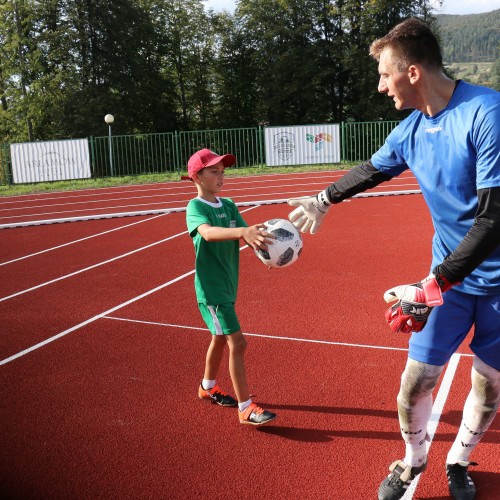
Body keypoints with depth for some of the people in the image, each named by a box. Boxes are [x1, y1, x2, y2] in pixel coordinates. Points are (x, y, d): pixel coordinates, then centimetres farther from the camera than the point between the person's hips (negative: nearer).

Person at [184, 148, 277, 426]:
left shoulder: (229, 206, 6)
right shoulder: (195, 207, -14)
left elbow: (249, 237, -5)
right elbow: (208, 232, -36)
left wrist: (264, 239, -27)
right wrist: (242, 232, -52)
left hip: (228, 283, 8)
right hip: (211, 288, -8)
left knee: (221, 338, 21)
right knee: (238, 343, -9)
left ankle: (208, 387, 42)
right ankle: (246, 408, 0)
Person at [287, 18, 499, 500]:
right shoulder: (411, 130, -3)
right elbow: (372, 170, 18)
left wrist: (432, 287, -25)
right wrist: (323, 199, 34)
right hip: (450, 276, 4)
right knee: (415, 383, 1)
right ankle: (413, 460, 31)